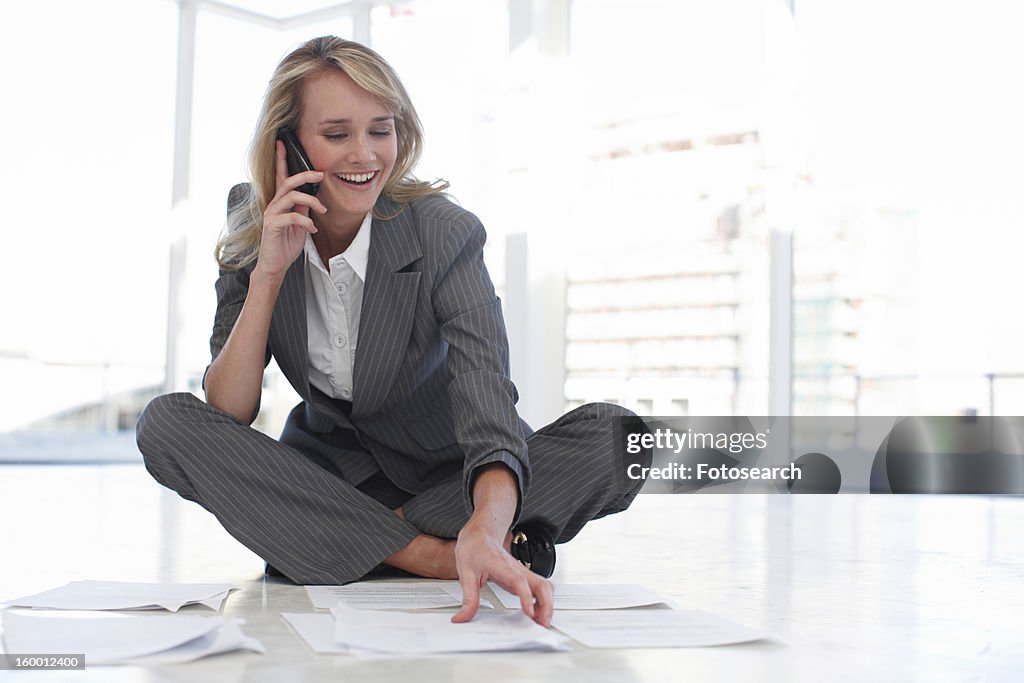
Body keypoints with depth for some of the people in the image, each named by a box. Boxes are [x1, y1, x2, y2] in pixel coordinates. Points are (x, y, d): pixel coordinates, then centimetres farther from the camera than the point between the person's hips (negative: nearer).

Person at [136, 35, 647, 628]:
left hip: (444, 476, -2)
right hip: (328, 475, 3)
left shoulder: (443, 233, -19)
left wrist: (484, 530, -55)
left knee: (614, 435, -28)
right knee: (166, 423, -22)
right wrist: (269, 273, -25)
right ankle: (430, 555, -27)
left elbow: (488, 396, -34)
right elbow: (224, 417, -13)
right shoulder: (254, 237, -9)